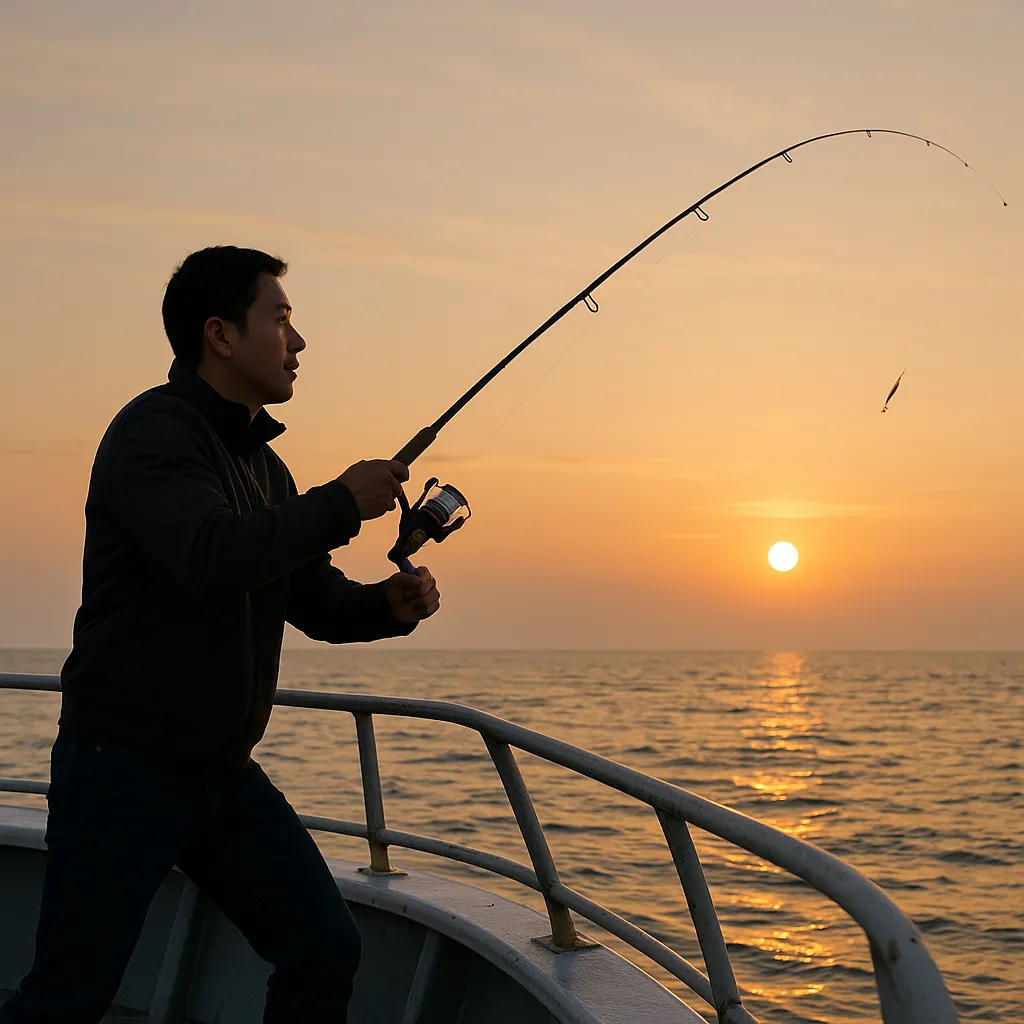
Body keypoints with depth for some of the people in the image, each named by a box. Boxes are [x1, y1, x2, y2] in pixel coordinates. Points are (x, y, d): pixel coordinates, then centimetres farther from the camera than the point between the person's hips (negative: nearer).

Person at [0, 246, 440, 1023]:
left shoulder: (263, 463, 15)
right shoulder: (155, 431, -12)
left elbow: (317, 602, 20)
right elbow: (210, 558, -30)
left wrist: (390, 605, -1)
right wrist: (341, 505, -20)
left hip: (226, 775, 8)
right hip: (126, 765, -8)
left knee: (326, 951, 4)